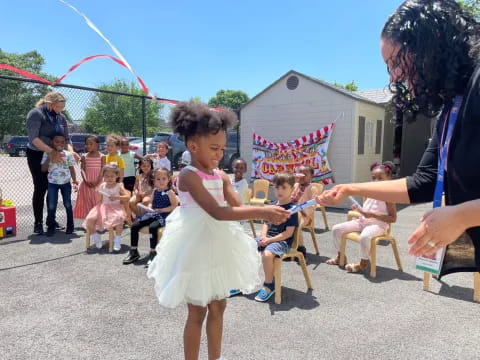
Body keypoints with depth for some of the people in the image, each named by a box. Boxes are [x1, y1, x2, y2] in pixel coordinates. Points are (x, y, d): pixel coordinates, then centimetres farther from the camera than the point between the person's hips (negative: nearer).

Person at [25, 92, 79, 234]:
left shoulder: (61, 117, 5)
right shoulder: (36, 113, -13)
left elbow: (66, 138, 5)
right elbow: (33, 138, -22)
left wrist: (71, 151, -15)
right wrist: (51, 151, -30)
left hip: (54, 156, 6)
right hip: (37, 155, -5)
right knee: (40, 188, -5)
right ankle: (38, 223, 4)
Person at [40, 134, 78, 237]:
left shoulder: (68, 154, 0)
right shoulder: (47, 154, 0)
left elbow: (72, 169, 2)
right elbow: (43, 169, -4)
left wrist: (75, 181, -6)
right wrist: (49, 158, -16)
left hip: (66, 183, 0)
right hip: (52, 183, 0)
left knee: (68, 205, 7)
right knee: (51, 206, -1)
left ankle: (70, 226, 18)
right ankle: (51, 227, 10)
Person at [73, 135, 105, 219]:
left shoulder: (102, 157, -1)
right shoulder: (84, 156, 6)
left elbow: (102, 170, -7)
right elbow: (83, 170, -1)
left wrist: (97, 182, -18)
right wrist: (86, 181, -16)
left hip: (98, 184, -2)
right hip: (87, 184, 2)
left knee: (98, 203, -1)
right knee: (87, 203, 5)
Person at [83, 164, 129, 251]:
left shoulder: (119, 186, -1)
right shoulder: (102, 186, 7)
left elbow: (127, 197, -9)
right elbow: (99, 200, 11)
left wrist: (117, 197, -20)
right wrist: (98, 193, -8)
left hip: (115, 207, -3)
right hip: (103, 206, 3)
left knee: (119, 218, -36)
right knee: (89, 219, -18)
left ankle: (117, 240, -17)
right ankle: (96, 237, 10)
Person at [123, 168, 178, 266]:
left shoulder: (169, 192, -7)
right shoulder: (155, 191, 12)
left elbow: (174, 206, -13)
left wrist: (161, 210, -17)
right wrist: (149, 207, -1)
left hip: (163, 216, -7)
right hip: (153, 214, 7)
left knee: (152, 227, -35)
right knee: (134, 226, -6)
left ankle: (153, 253, -22)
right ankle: (133, 251, 6)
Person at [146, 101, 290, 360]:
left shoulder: (221, 177, 4)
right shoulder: (189, 176, -20)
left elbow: (238, 207, -3)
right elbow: (217, 212, -30)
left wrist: (267, 214, -21)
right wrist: (261, 212, -34)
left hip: (218, 249, 8)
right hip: (196, 250, -7)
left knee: (218, 307, 19)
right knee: (197, 312, 6)